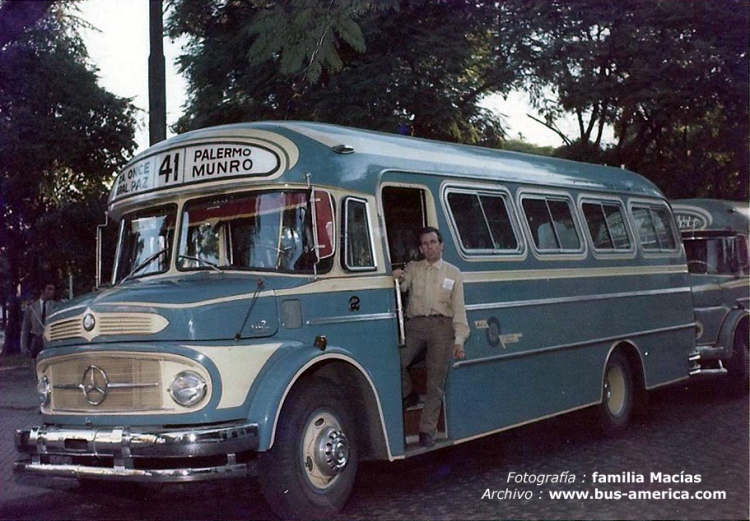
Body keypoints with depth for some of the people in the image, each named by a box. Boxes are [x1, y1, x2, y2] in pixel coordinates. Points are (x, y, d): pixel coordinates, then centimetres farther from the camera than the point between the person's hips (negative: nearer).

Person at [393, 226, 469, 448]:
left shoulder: (453, 273, 15)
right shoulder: (412, 268, 18)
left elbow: (459, 309, 9)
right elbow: (401, 288, 1)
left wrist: (459, 340, 0)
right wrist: (397, 279, -22)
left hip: (441, 326, -1)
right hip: (415, 324, 1)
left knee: (436, 382, -5)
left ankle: (427, 431, 0)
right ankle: (408, 395, 6)